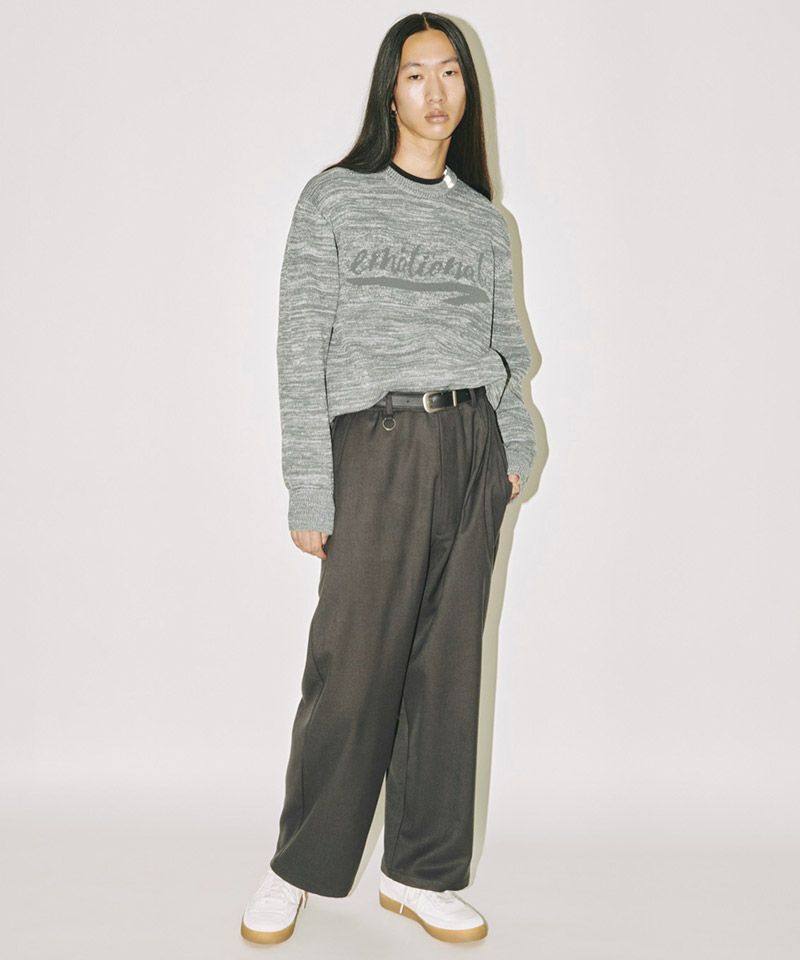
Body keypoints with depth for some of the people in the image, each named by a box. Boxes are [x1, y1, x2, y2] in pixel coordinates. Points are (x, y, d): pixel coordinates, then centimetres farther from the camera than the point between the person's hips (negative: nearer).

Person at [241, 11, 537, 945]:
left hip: (472, 449, 4)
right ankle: (298, 866, 18)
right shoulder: (334, 199, 4)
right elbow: (301, 348, -2)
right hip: (377, 446, -4)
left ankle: (420, 872, 20)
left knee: (448, 665, 6)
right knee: (354, 666, -3)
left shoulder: (484, 221, 16)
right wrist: (309, 490, -8)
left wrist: (514, 443, 1)